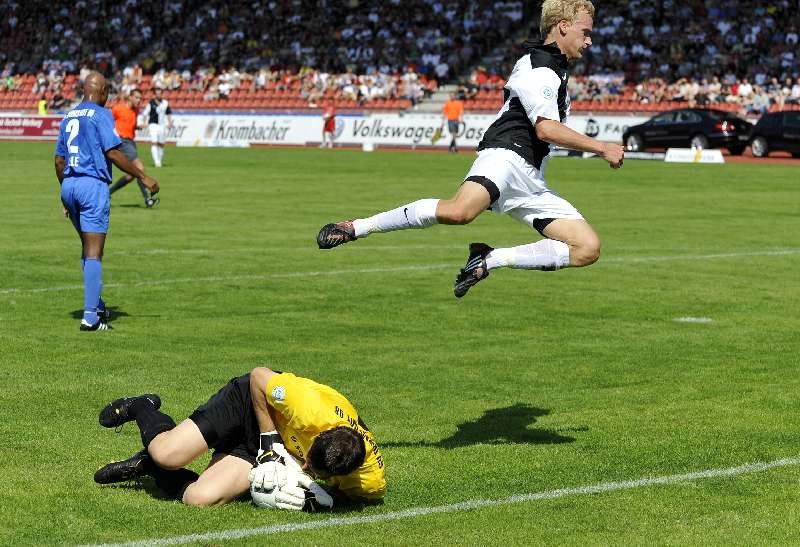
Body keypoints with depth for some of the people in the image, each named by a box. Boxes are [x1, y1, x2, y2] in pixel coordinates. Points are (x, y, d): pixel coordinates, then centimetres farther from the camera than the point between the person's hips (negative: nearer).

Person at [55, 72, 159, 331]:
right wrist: (143, 177, -8)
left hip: (69, 184, 7)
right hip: (93, 184, -7)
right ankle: (90, 316, -13)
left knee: (88, 248, 21)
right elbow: (113, 153, -14)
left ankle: (96, 304, 26)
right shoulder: (101, 115, -6)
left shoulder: (69, 117, 16)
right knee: (94, 253, -8)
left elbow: (59, 161, 18)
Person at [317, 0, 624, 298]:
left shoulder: (556, 68, 27)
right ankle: (354, 228, -22)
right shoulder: (538, 68, -3)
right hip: (506, 154, -10)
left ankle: (486, 261, -8)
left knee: (588, 248, -6)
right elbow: (546, 129, -14)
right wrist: (601, 148, -8)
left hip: (530, 182, 10)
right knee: (458, 211, -39)